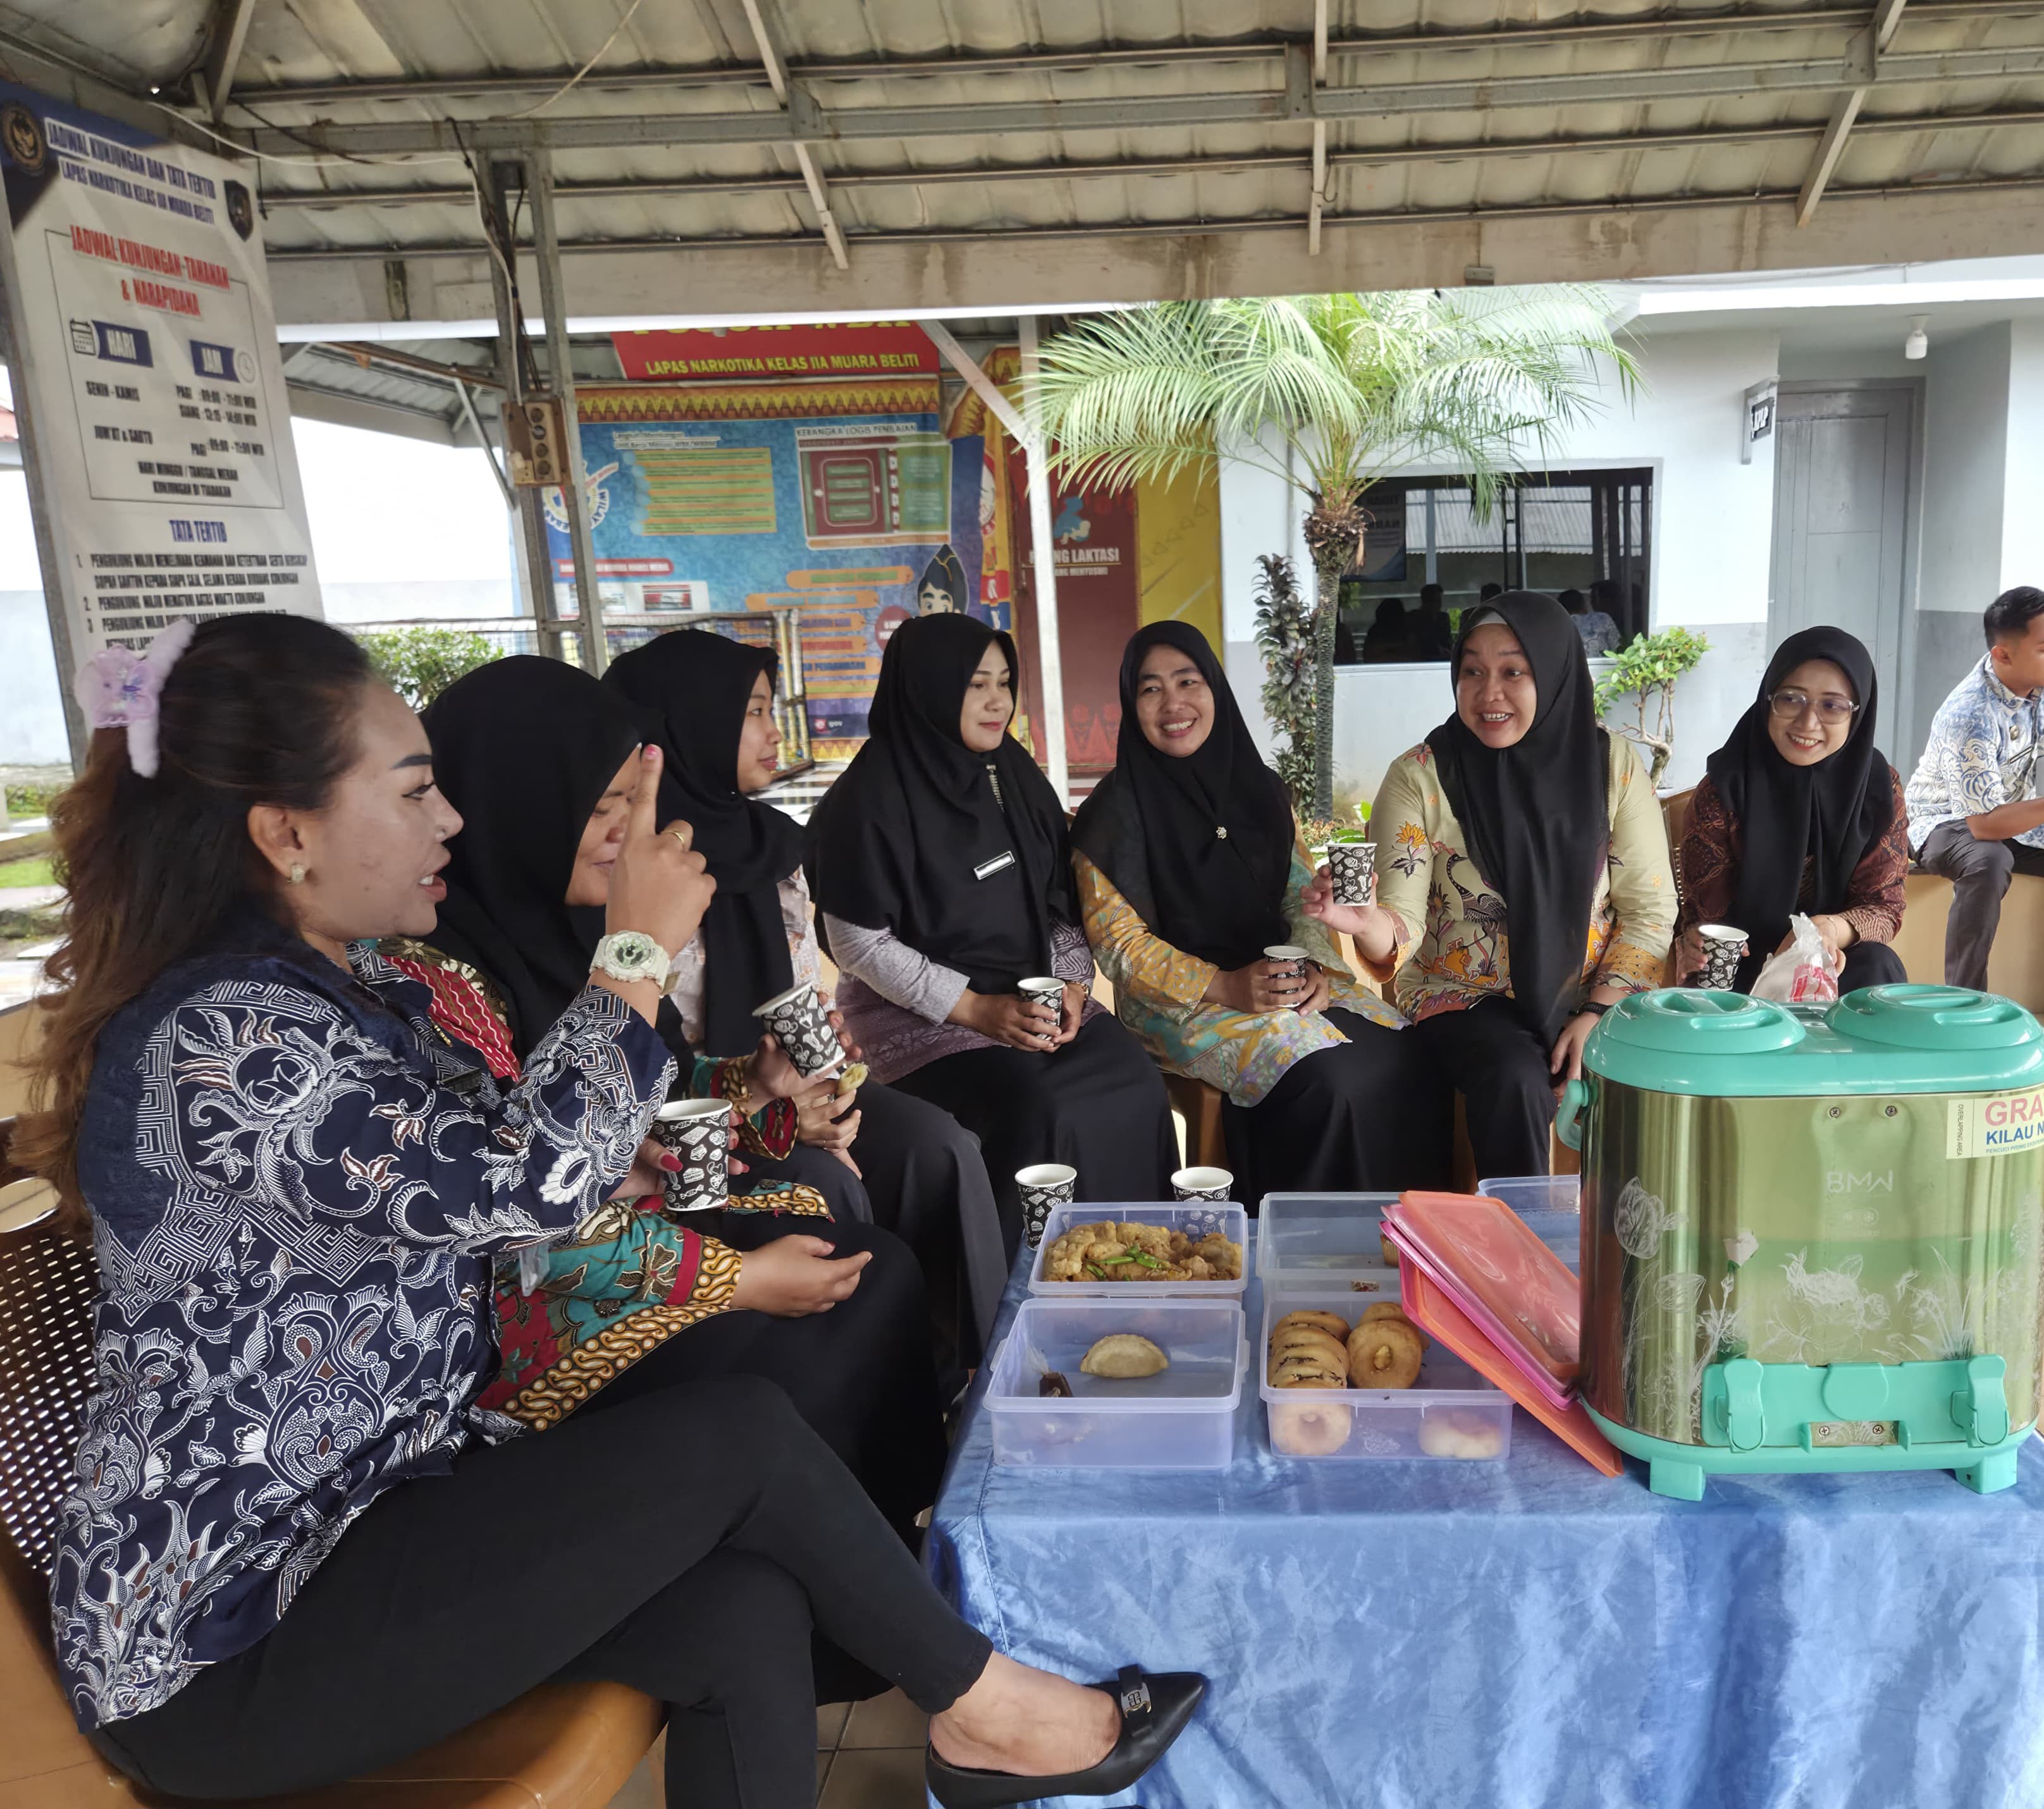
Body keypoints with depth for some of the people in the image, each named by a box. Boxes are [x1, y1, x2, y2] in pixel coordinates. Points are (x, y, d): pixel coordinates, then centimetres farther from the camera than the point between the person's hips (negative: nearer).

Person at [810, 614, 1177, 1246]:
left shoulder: (1015, 775, 9)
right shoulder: (869, 800, -10)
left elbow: (1060, 901, 14)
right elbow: (858, 943, -11)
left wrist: (1072, 984, -3)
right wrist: (976, 1009, -16)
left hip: (1037, 998, 6)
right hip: (922, 1014, -5)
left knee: (1134, 1085, -19)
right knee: (1042, 1113, -29)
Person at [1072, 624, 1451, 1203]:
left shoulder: (1260, 788, 10)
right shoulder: (1114, 812, -5)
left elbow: (1303, 895, 12)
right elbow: (1118, 943, -8)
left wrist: (1315, 969, -9)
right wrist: (1224, 986, -19)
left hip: (1282, 979, 5)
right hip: (1181, 999, -5)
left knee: (1403, 1062, -18)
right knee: (1330, 1079, -29)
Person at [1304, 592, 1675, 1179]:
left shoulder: (1612, 764, -2)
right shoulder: (1418, 777, -8)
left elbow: (1649, 909, 1)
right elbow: (1402, 929, -13)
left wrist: (1598, 1015, -11)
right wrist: (1365, 924, -37)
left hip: (1591, 998, 2)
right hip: (1462, 998, -2)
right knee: (1515, 1079, -31)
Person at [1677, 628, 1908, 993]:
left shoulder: (1880, 786, -5)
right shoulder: (1723, 789, -12)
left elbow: (1883, 907, -4)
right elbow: (1704, 914, -9)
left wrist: (1832, 930, -28)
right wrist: (1695, 945, -34)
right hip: (1737, 975, -2)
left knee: (1876, 966, -29)